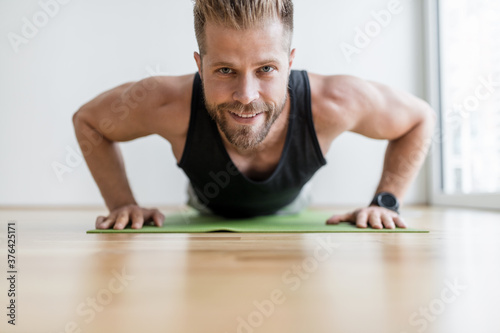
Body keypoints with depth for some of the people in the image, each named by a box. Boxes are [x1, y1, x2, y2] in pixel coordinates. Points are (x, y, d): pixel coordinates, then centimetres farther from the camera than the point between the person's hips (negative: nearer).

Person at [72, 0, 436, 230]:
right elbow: (87, 120, -21)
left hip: (291, 214, 1)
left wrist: (385, 202, -26)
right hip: (208, 218, 0)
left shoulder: (330, 103, -42)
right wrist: (123, 204, -26)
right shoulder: (172, 104, -43)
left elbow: (421, 118, -21)